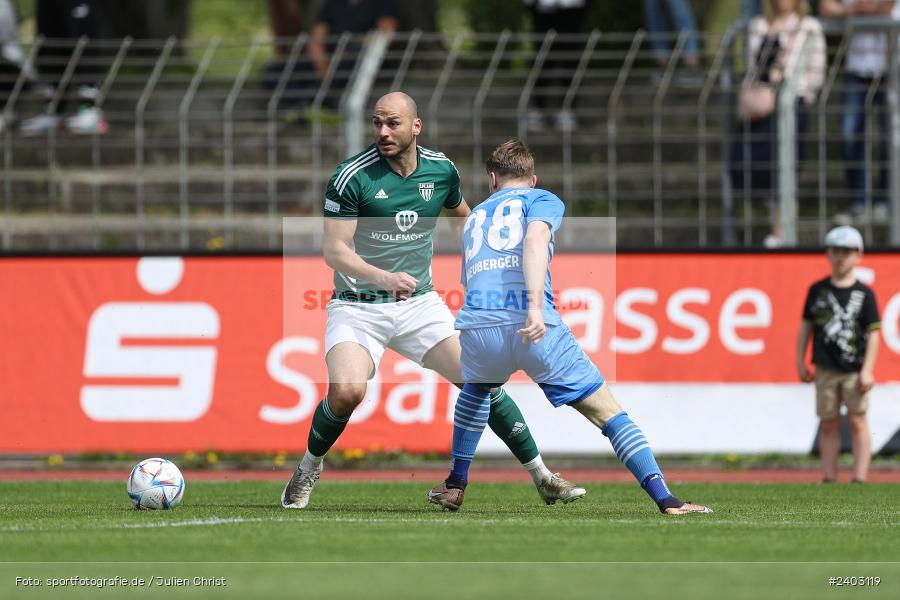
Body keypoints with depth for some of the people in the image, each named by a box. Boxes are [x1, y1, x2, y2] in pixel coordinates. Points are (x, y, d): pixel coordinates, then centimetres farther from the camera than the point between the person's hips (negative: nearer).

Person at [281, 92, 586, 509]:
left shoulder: (442, 170, 1)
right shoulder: (352, 177, -14)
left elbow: (461, 215, 24)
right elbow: (334, 249, -18)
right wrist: (382, 277, -34)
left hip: (419, 303, 4)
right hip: (358, 306, -4)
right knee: (346, 391, -28)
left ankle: (542, 477, 7)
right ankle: (308, 470, 1)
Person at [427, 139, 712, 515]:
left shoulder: (475, 216, 31)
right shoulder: (542, 200, 15)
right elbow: (535, 238, -8)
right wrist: (536, 305, -19)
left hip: (476, 327, 4)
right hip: (534, 328, -4)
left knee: (476, 389, 39)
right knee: (609, 413, 2)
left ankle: (455, 485, 38)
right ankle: (665, 500, -8)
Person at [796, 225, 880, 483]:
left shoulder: (864, 293, -1)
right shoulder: (818, 290, 7)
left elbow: (873, 333, -2)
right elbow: (806, 326, 12)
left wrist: (867, 370, -9)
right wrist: (801, 362, 7)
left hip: (854, 370, -3)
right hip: (825, 369, 3)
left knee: (858, 422, -3)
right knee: (829, 425, 5)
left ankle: (859, 479, -2)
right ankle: (829, 480, 8)